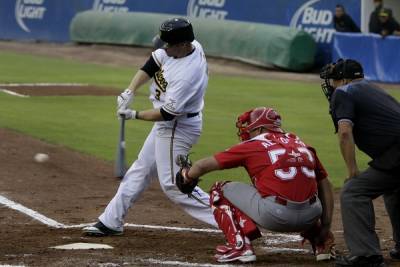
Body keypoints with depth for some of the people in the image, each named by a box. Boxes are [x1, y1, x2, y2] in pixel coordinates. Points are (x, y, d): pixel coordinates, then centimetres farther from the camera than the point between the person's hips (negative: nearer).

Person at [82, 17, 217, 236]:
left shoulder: (187, 74, -32)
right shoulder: (183, 46, -7)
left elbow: (167, 114, -27)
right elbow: (152, 64, 3)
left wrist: (134, 115, -15)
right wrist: (130, 92, -9)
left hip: (178, 128, -10)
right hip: (167, 126, 10)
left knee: (172, 184, -10)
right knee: (140, 171, 17)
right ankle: (110, 222, 28)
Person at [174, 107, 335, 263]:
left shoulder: (252, 145, 9)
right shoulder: (302, 145, 21)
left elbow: (203, 166, 15)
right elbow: (325, 186, 18)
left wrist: (186, 175, 36)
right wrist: (325, 228, 19)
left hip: (274, 216, -5)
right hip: (311, 216, 5)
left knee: (221, 191, 16)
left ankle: (239, 246, 1)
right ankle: (322, 245, 22)